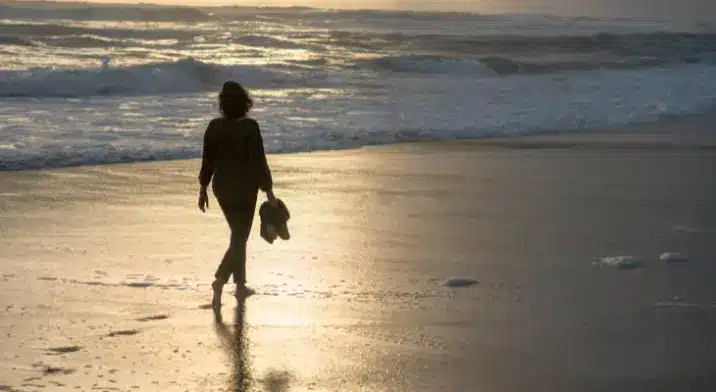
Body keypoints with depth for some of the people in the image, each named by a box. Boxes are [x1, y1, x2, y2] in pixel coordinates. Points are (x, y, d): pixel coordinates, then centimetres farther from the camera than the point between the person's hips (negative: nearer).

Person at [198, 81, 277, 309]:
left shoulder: (214, 127, -2)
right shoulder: (249, 127, -16)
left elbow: (207, 161, 4)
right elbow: (259, 162, -15)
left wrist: (203, 189, 14)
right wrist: (268, 191, -8)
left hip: (221, 188, 5)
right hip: (244, 190, -5)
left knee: (238, 235, 20)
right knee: (239, 239, 0)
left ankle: (240, 285, 28)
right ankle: (219, 282, -19)